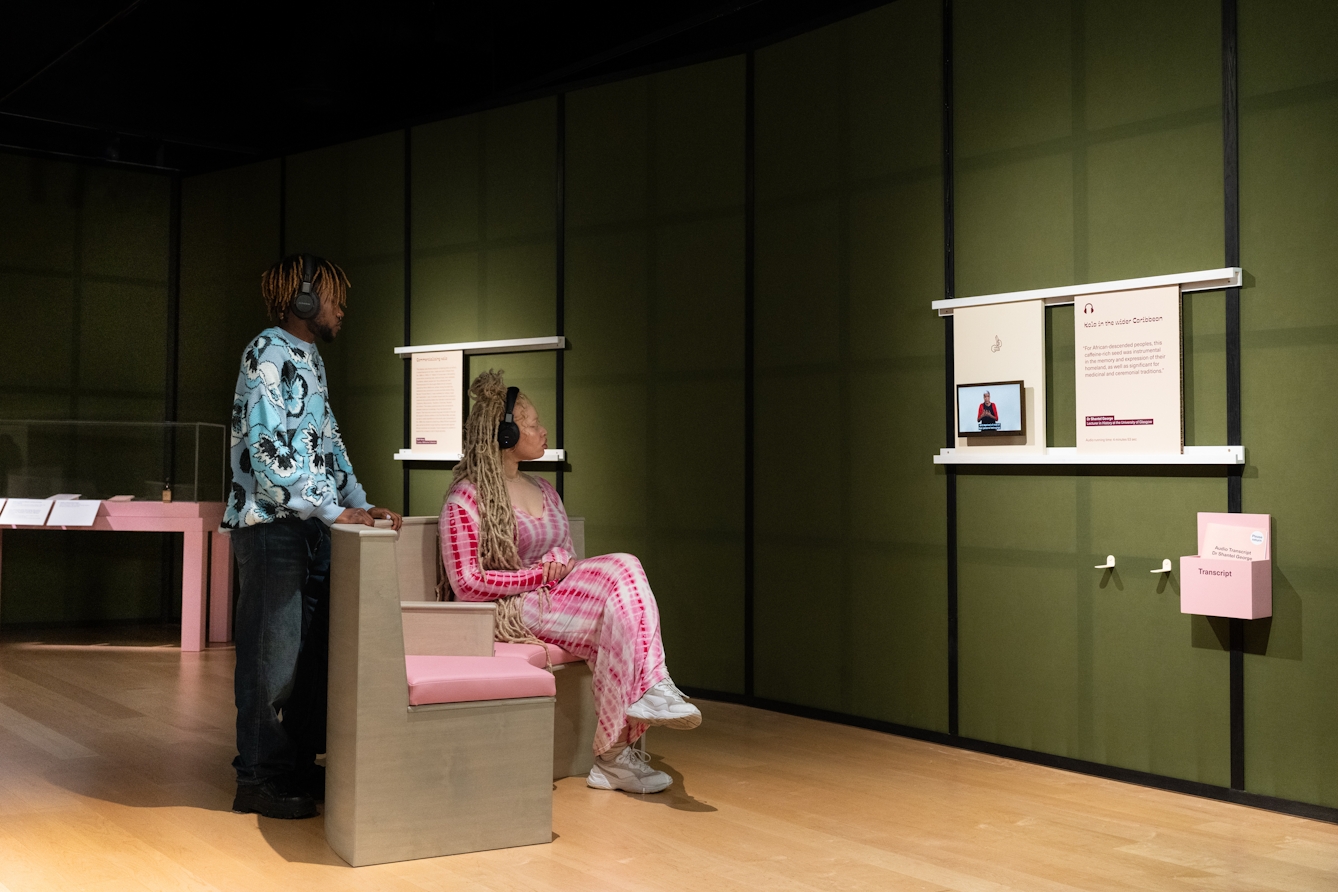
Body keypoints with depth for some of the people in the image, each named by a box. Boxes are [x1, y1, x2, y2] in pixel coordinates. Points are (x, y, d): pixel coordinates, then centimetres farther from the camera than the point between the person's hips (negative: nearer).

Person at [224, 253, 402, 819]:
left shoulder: (309, 358, 18)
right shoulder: (269, 352, -10)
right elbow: (267, 448, -19)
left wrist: (360, 503, 10)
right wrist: (335, 511, -19)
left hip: (310, 527, 9)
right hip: (272, 524, -9)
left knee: (311, 648, 12)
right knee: (273, 652, -3)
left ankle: (299, 765, 22)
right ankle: (258, 779, 8)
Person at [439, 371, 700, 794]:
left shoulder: (544, 490, 19)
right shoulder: (467, 498, -5)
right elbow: (466, 584, -11)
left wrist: (565, 567, -4)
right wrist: (540, 575, -13)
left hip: (560, 597, 7)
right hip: (512, 611, -7)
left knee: (622, 568, -24)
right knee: (623, 570, -26)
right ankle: (653, 688, -24)